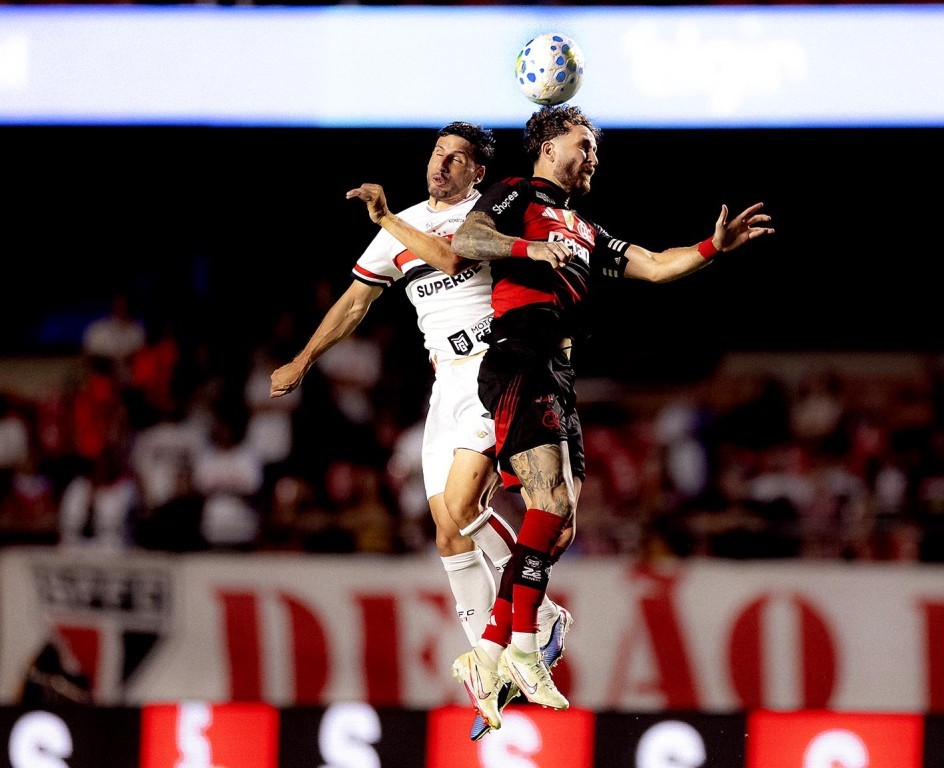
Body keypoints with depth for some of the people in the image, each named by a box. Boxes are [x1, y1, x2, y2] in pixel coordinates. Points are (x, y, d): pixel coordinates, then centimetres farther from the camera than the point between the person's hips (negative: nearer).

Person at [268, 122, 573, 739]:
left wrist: (388, 219, -13)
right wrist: (303, 362, 27)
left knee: (461, 506, -24)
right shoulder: (402, 228, 19)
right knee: (450, 536, -3)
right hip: (448, 382, 6)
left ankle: (543, 615, -11)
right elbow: (356, 301, 27)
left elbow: (452, 258, -18)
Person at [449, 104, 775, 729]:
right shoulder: (516, 196, 9)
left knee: (557, 525, 1)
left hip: (559, 376, 9)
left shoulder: (586, 234, 31)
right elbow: (465, 242, -9)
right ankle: (523, 648, -23)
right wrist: (530, 248, -22)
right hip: (520, 361, -9)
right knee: (552, 502, -22)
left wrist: (714, 248, 12)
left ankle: (487, 657, 1)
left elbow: (655, 267, 27)